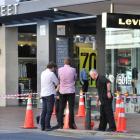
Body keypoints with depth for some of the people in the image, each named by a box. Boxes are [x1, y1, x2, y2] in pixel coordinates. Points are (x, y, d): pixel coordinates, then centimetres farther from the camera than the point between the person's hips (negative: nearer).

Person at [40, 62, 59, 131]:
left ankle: (42, 126, 10)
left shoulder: (43, 73, 12)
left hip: (43, 94, 7)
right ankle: (47, 126, -5)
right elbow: (57, 83, -4)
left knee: (44, 111, 9)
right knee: (49, 111, -4)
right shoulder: (51, 74, -11)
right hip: (50, 94, -7)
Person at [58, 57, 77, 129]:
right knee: (71, 108, 2)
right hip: (71, 91, -2)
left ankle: (60, 124, 8)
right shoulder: (73, 70, -7)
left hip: (62, 91, 2)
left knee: (61, 109, 8)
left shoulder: (60, 70, -3)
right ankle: (71, 124, 1)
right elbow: (75, 78, 6)